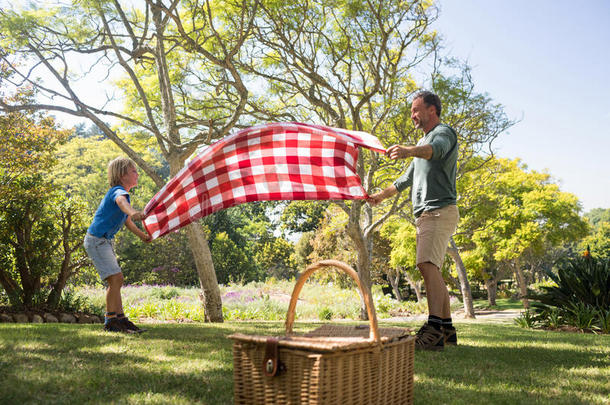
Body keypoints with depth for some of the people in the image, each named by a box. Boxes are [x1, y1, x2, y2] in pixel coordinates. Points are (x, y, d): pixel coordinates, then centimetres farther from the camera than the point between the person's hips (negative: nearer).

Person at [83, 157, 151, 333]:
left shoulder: (122, 193, 14)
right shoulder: (118, 191, -17)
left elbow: (127, 220, 28)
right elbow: (121, 201, -45)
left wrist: (142, 235, 30)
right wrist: (133, 212, -66)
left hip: (106, 241, 11)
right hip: (96, 239, -11)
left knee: (115, 280, 11)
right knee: (115, 277, -16)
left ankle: (120, 318, 16)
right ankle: (111, 320, -9)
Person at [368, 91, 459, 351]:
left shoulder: (444, 132, -2)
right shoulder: (424, 142, 28)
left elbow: (435, 149, -29)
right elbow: (407, 178, 37)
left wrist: (409, 151, -49)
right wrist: (381, 196, 36)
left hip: (440, 210, -10)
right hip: (425, 214, 10)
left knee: (428, 264, -24)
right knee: (431, 269, 8)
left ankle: (434, 327, -32)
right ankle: (447, 329, 12)